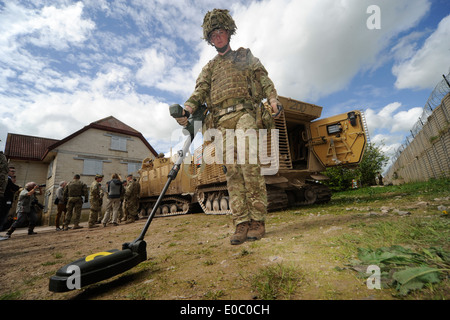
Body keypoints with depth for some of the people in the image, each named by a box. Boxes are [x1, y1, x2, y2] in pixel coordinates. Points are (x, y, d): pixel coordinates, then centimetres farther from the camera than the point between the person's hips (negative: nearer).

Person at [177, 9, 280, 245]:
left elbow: (263, 78, 13)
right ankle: (241, 223, -5)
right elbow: (200, 91, 12)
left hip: (243, 113, -2)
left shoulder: (244, 55, 25)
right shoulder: (209, 67, 29)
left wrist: (272, 99, -7)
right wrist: (187, 109, -8)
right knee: (232, 171, -6)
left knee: (249, 165, -17)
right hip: (222, 121, 3)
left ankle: (257, 220, -11)